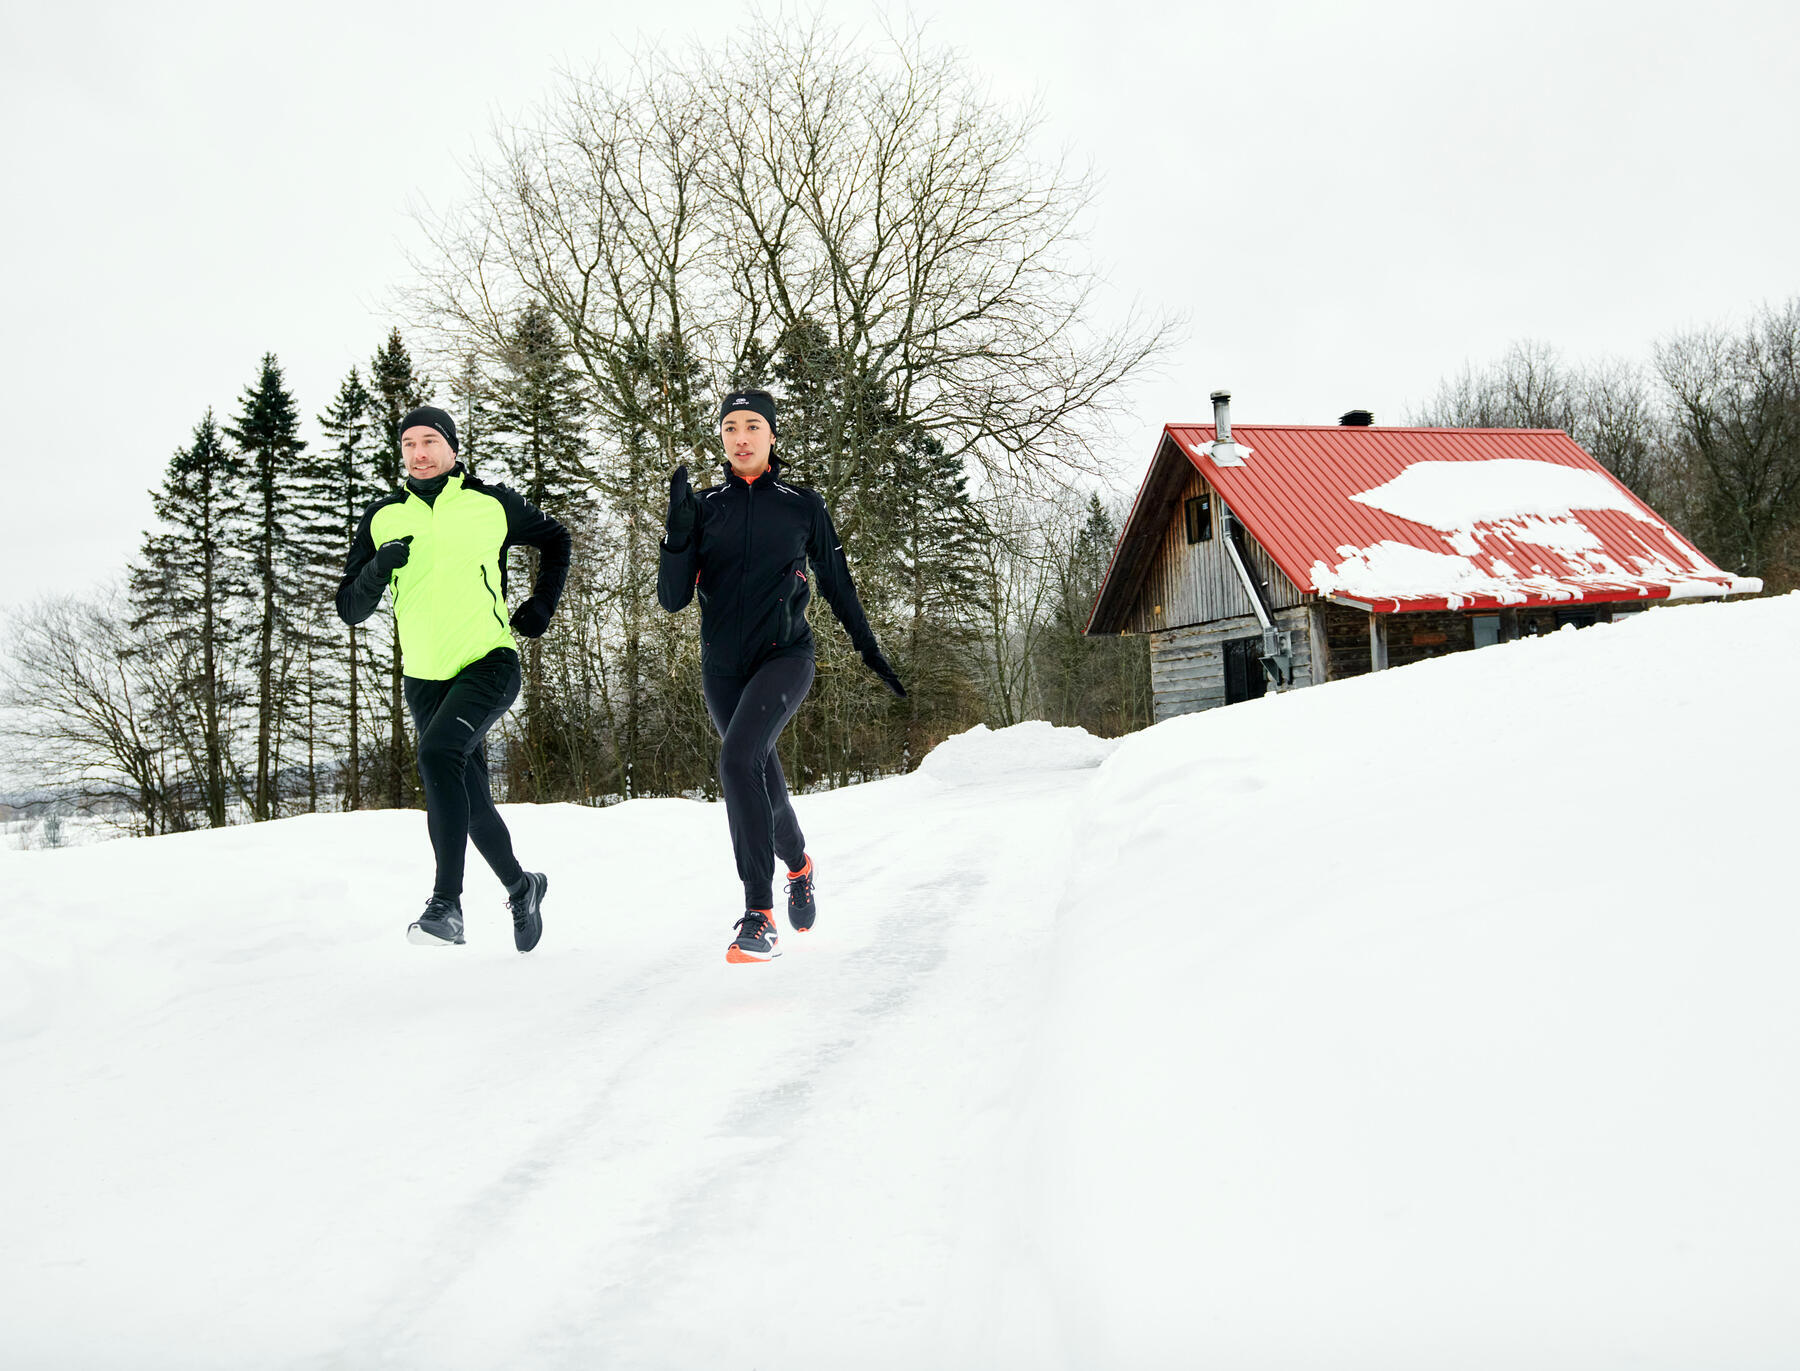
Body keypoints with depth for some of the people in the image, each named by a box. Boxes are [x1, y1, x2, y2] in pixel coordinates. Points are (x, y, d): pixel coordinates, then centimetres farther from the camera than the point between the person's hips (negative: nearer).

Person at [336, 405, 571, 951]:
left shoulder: (492, 504, 0)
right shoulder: (383, 518, 6)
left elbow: (555, 540, 18)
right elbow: (349, 610, 5)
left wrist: (540, 608, 9)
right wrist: (378, 569, -15)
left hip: (490, 663, -4)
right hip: (425, 678, 4)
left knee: (437, 754, -28)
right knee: (471, 798, 9)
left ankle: (446, 904, -27)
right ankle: (521, 887, 34)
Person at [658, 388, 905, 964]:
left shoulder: (803, 505, 3)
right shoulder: (704, 507, 4)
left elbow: (836, 582, 13)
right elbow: (672, 598, -2)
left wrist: (869, 649, 16)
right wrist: (680, 529, -15)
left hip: (785, 655, -3)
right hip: (723, 667, 3)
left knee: (737, 758, -26)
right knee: (763, 781, 15)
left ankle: (759, 917, -23)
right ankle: (799, 866, 47)